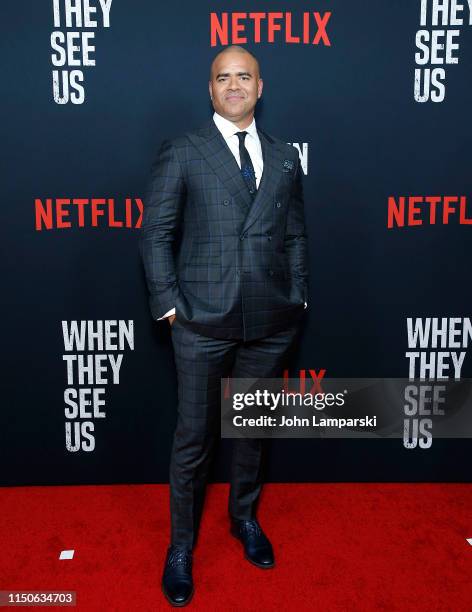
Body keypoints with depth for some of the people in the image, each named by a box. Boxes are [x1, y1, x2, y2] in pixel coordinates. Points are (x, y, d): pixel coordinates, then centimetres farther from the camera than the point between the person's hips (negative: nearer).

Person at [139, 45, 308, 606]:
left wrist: (297, 296, 6)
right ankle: (181, 543, 28)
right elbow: (155, 233, -1)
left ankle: (245, 518, 41)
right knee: (194, 436, 7)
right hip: (203, 322, -3)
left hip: (271, 323, 4)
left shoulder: (285, 158, 12)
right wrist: (168, 303, -7)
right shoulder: (180, 154, 1)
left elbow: (295, 235, 13)